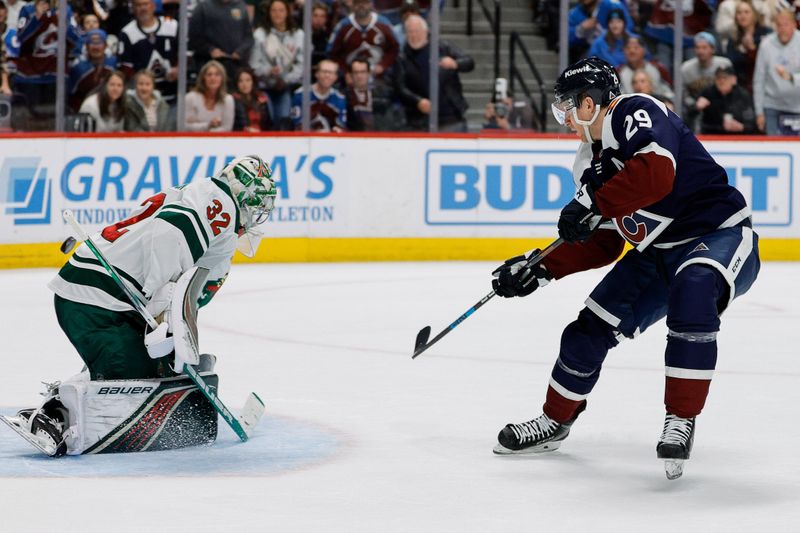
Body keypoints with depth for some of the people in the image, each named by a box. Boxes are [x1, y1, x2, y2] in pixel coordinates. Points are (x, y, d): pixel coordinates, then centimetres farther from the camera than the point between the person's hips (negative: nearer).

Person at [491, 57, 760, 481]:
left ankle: (681, 422, -29)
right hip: (657, 253, 9)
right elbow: (601, 244, 15)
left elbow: (656, 173, -37)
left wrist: (591, 204, -28)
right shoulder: (590, 162, 9)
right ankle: (555, 420, 29)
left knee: (692, 290, -39)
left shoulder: (635, 113, -18)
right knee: (591, 327, 5)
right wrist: (539, 270, 7)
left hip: (720, 235, -9)